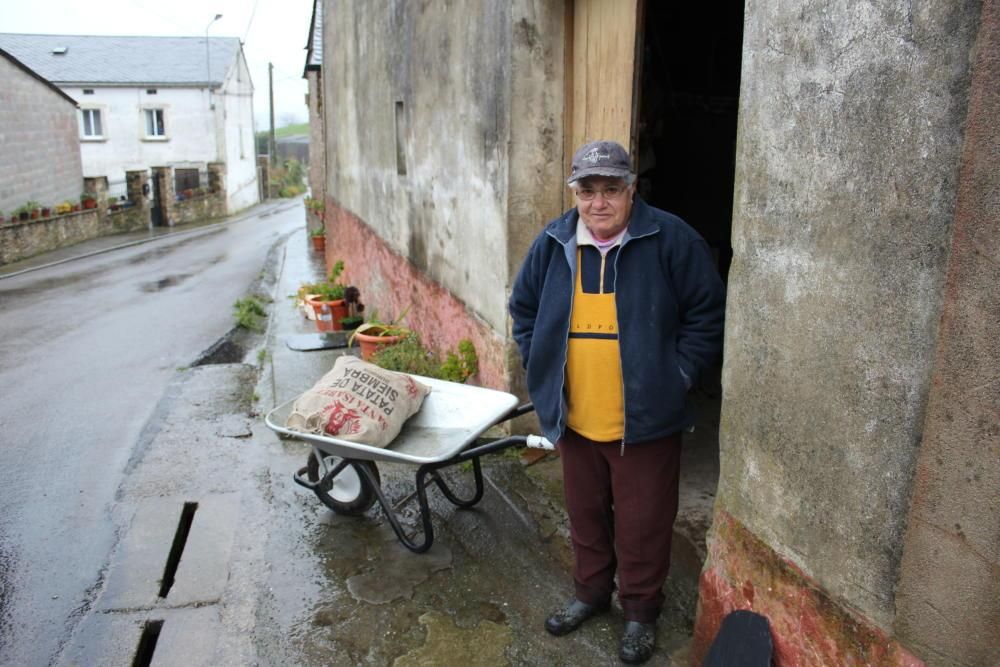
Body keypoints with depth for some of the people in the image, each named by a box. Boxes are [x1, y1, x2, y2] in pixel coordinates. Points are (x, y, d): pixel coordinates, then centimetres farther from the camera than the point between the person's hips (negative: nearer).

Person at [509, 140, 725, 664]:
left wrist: (676, 375, -9)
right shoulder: (553, 243, 0)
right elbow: (523, 309, 13)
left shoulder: (670, 239, -12)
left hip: (645, 420, -3)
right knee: (585, 514, 21)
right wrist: (540, 368, 6)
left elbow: (707, 315, -5)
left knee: (642, 522, 11)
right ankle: (591, 591, 44)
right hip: (574, 418, 4)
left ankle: (640, 610, 34)